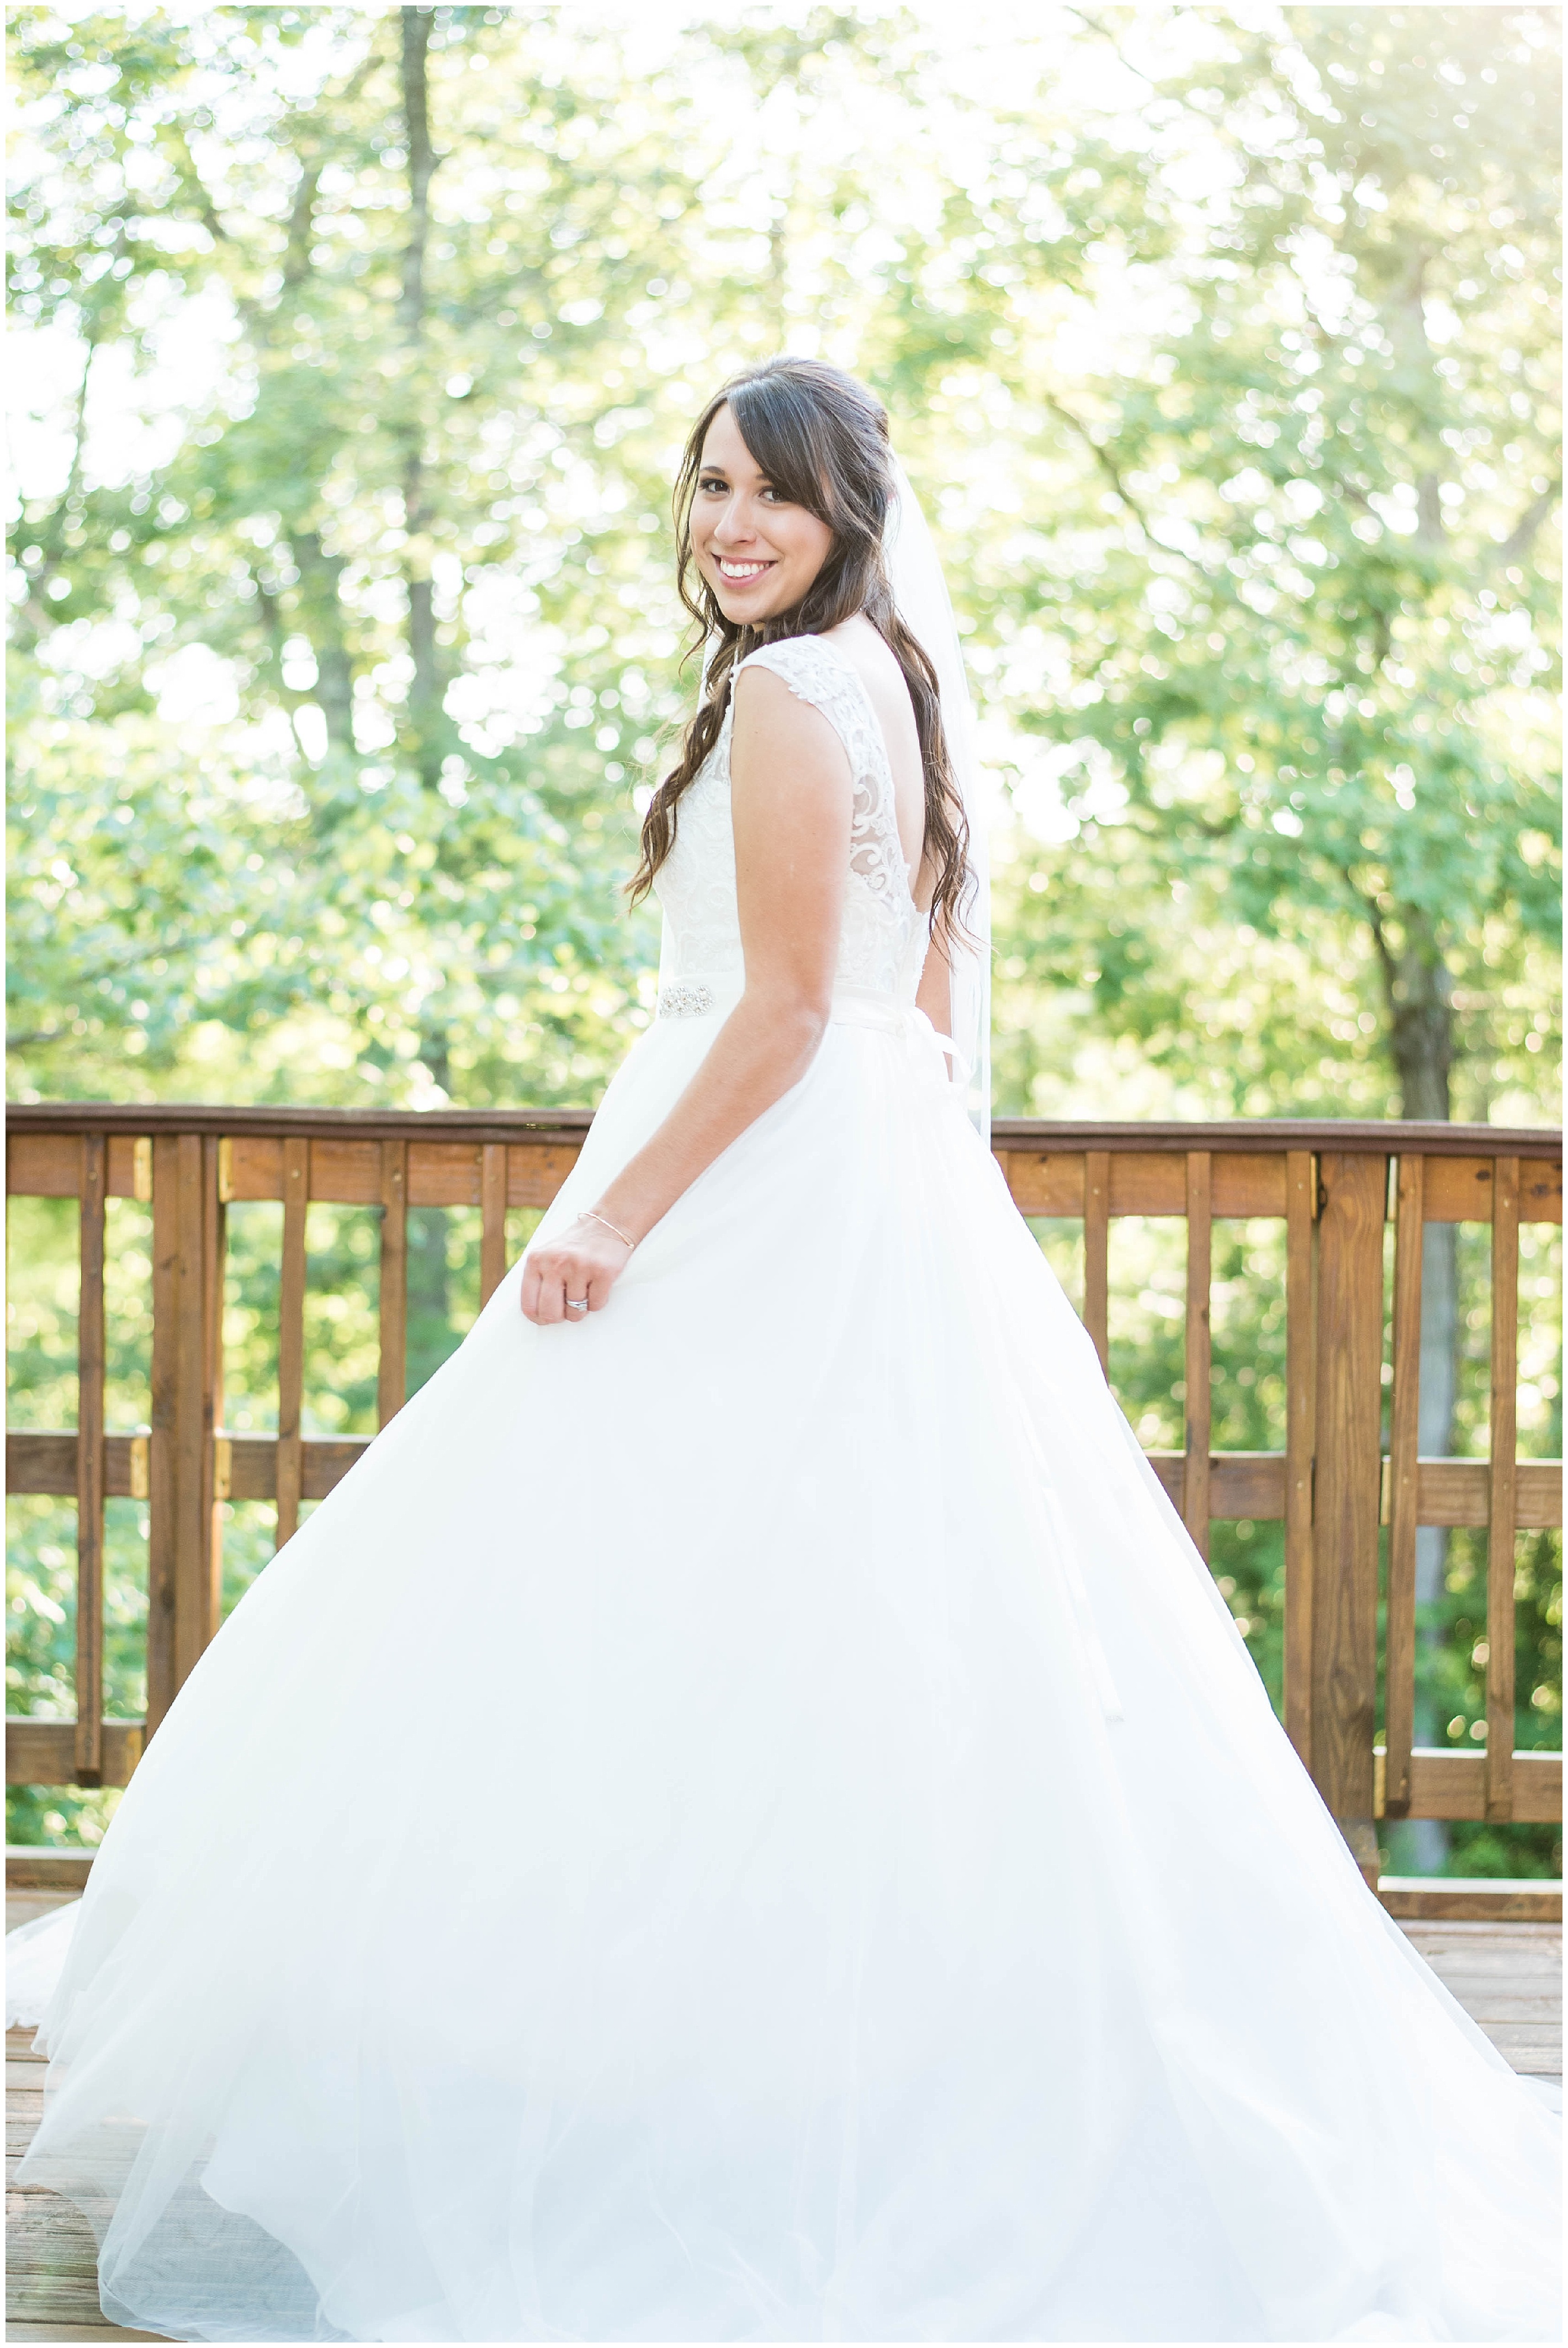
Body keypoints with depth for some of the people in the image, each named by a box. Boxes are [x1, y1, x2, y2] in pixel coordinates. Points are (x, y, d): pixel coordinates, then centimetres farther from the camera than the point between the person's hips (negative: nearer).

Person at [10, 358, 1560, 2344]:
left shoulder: (786, 689, -12)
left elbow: (787, 1006, -18)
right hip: (901, 1196, 10)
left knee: (680, 1642, -6)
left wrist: (618, 1217, -17)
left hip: (766, 1203, -10)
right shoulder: (911, 683, 16)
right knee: (866, 1659, 11)